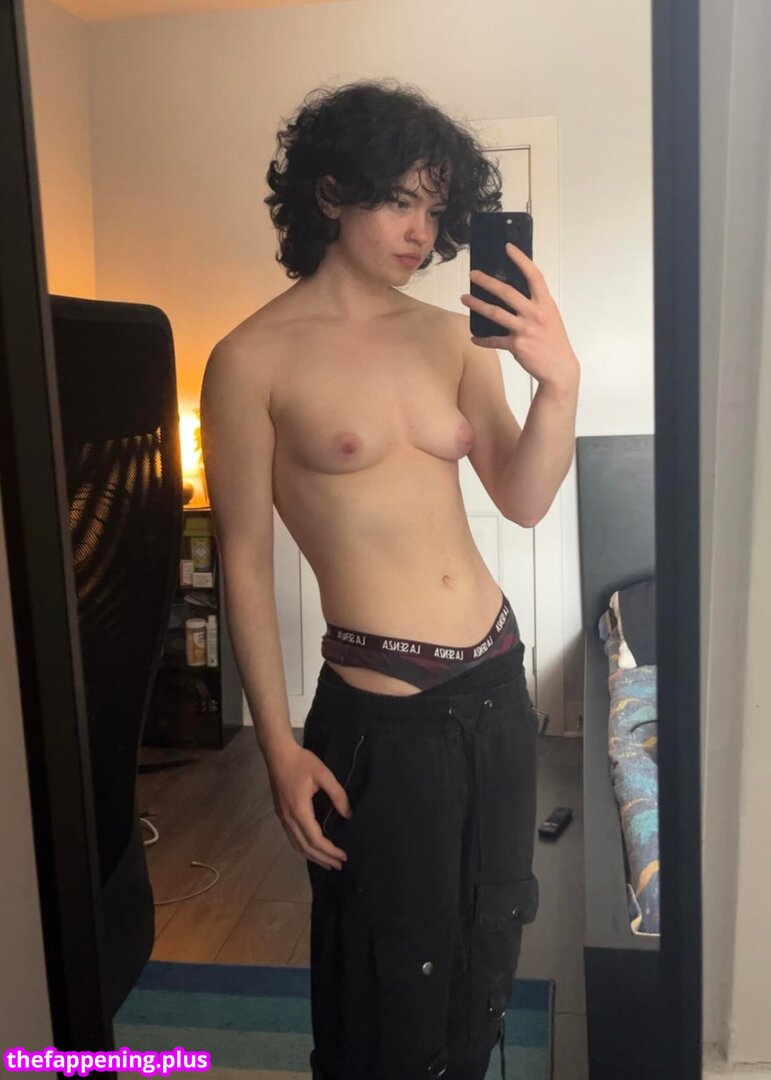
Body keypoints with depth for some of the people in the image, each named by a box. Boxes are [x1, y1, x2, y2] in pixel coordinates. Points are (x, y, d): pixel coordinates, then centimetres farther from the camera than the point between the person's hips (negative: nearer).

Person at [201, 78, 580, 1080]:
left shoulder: (451, 336, 5)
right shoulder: (254, 361, -9)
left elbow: (523, 500, 1)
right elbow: (246, 563, -8)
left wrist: (559, 382, -16)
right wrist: (281, 747, -9)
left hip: (497, 679, 6)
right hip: (379, 707, -5)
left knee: (487, 948, 23)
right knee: (391, 986, 13)